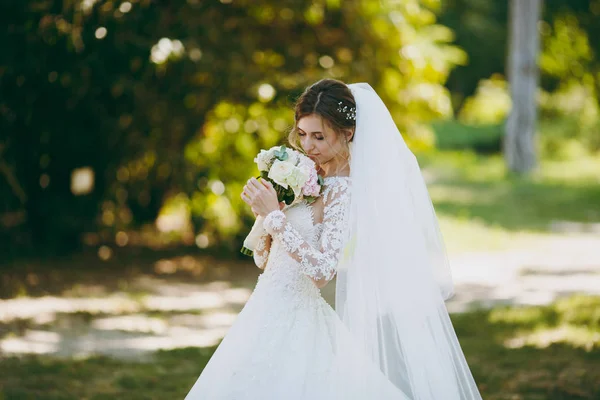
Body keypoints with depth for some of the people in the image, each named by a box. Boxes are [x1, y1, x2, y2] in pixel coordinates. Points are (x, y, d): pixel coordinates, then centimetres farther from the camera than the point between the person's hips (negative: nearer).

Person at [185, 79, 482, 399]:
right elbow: (264, 260, 16)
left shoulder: (342, 190, -13)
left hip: (292, 322, -8)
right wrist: (265, 211, -3)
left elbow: (323, 270, -26)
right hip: (269, 313, 8)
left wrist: (275, 215, -23)